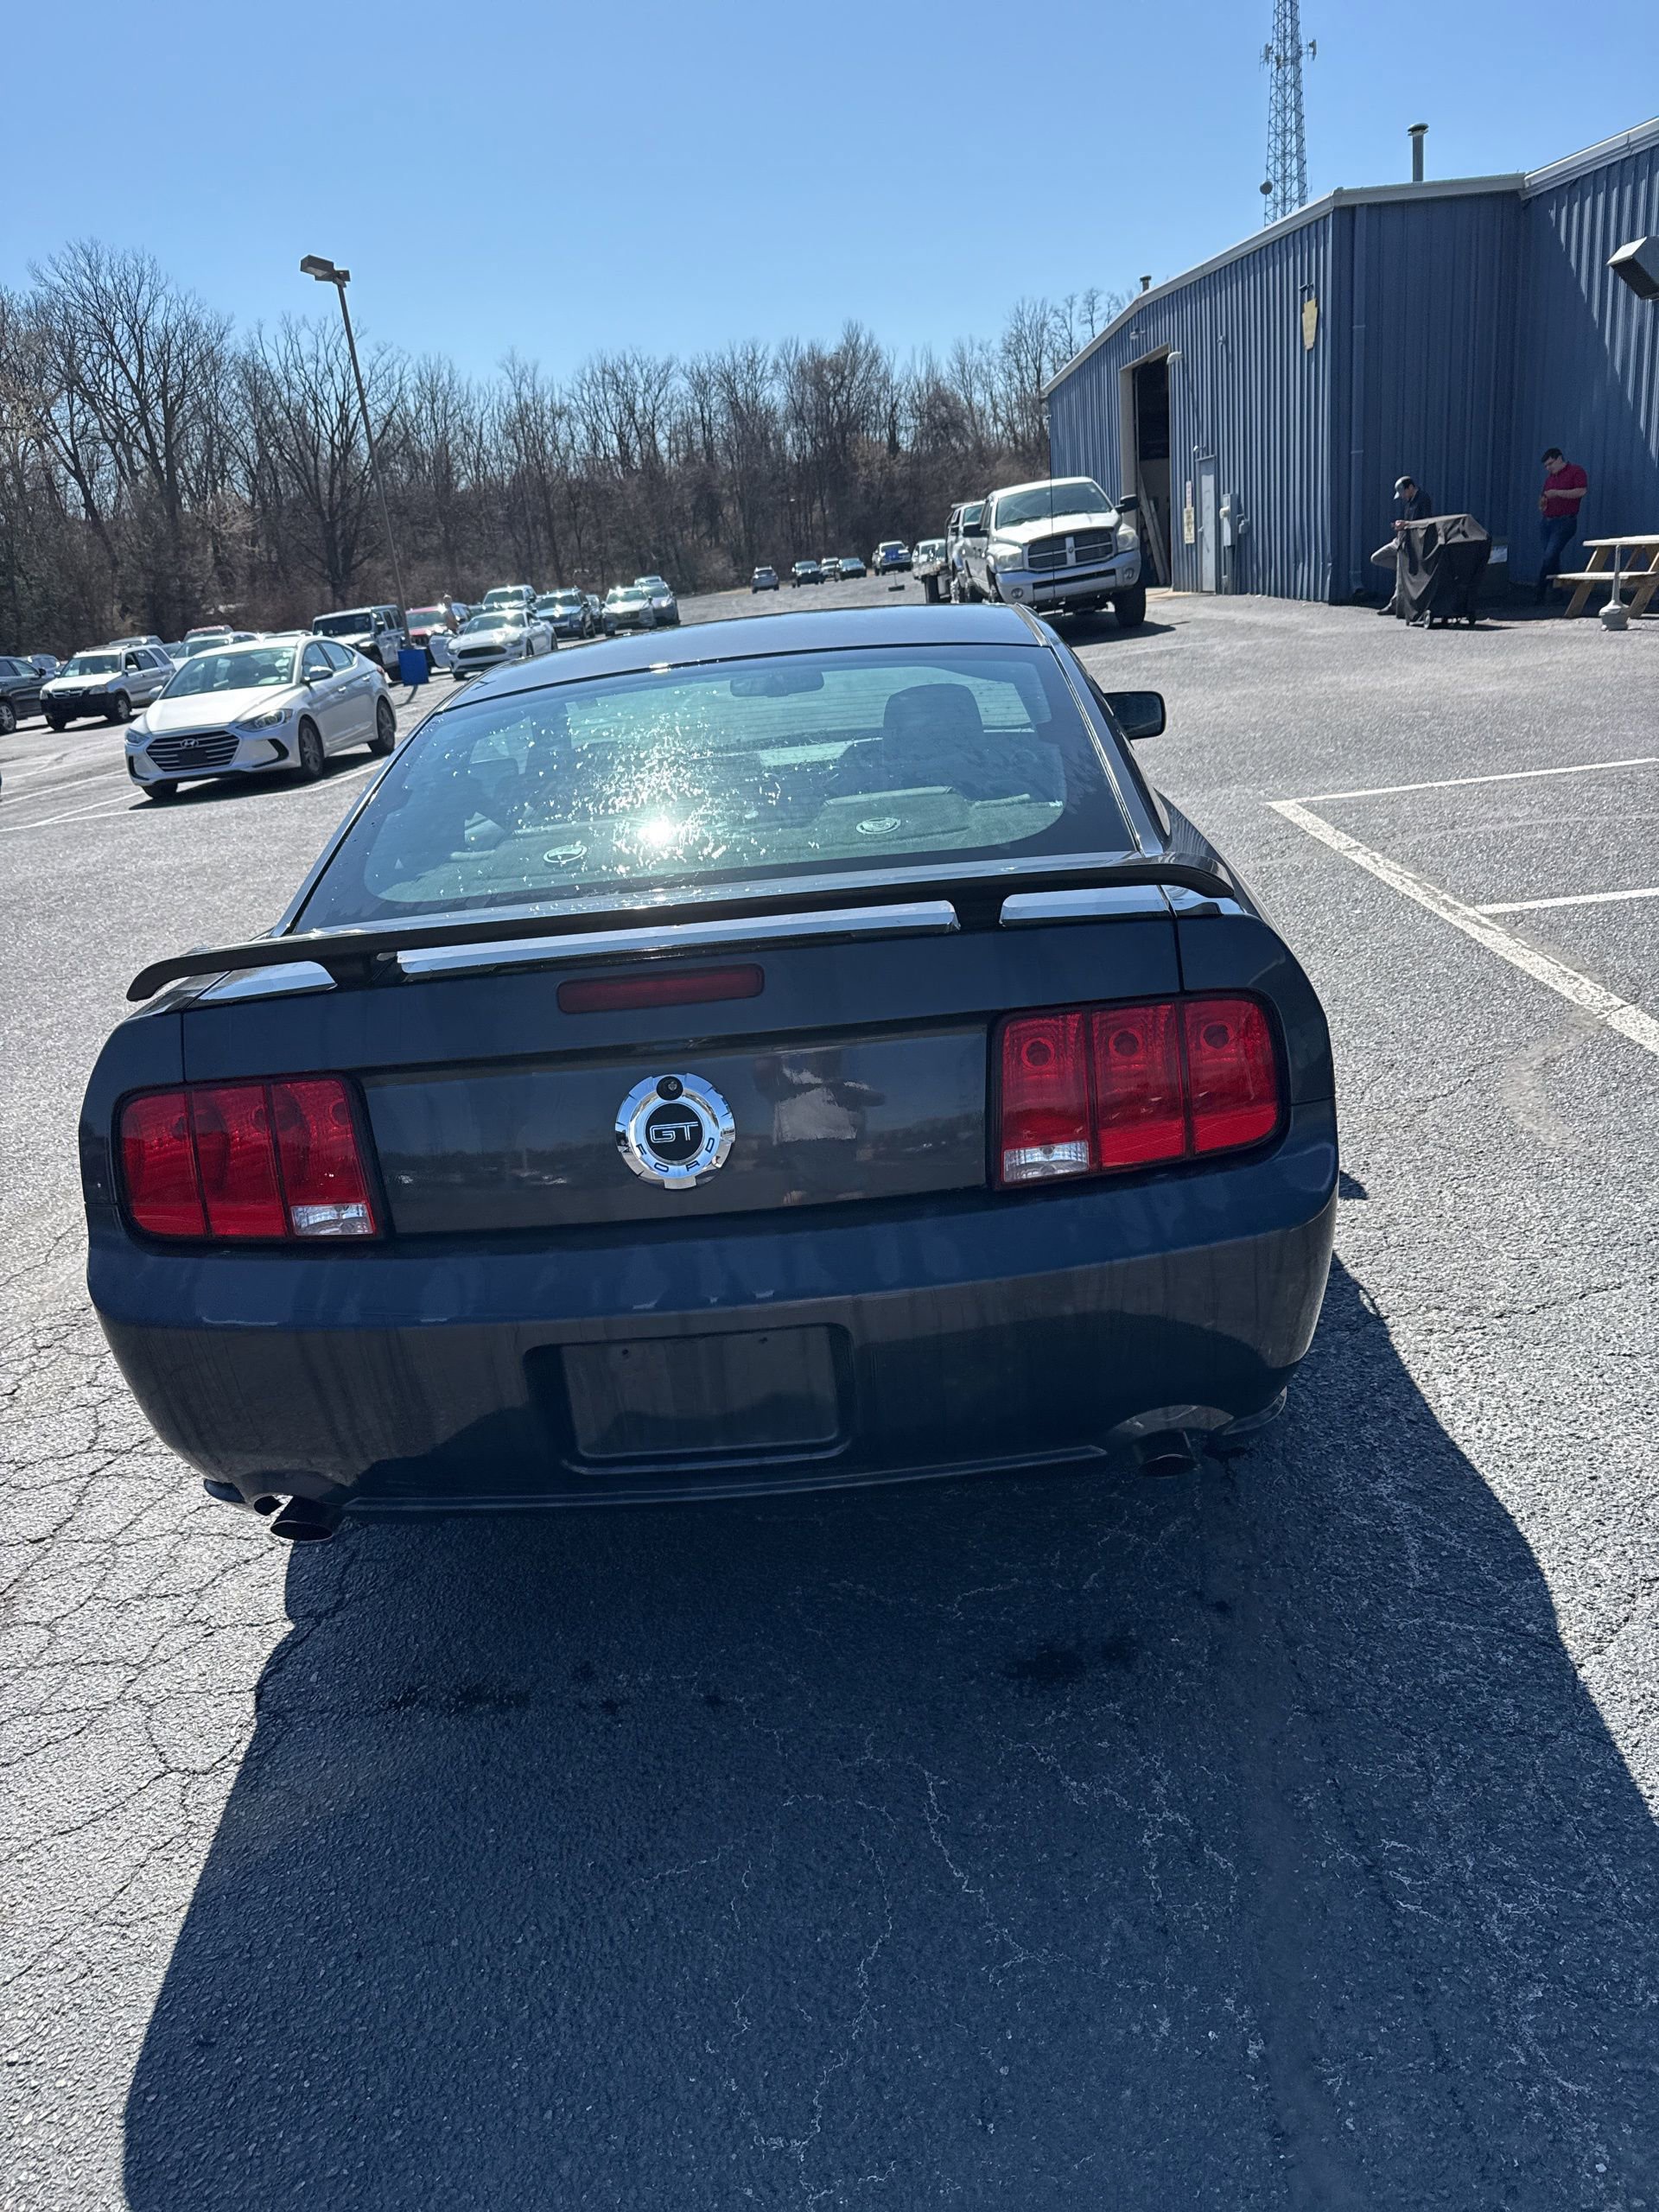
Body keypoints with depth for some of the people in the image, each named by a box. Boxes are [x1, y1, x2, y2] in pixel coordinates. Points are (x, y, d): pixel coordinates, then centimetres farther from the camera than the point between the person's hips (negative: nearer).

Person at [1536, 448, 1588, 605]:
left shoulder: (1576, 471, -2)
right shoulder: (1550, 477, 21)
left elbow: (1581, 491, -15)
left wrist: (1557, 493, -19)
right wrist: (1542, 503, 5)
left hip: (1565, 522, -8)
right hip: (1547, 521, 8)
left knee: (1549, 557, -17)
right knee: (1551, 558, 6)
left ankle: (1541, 595, -17)